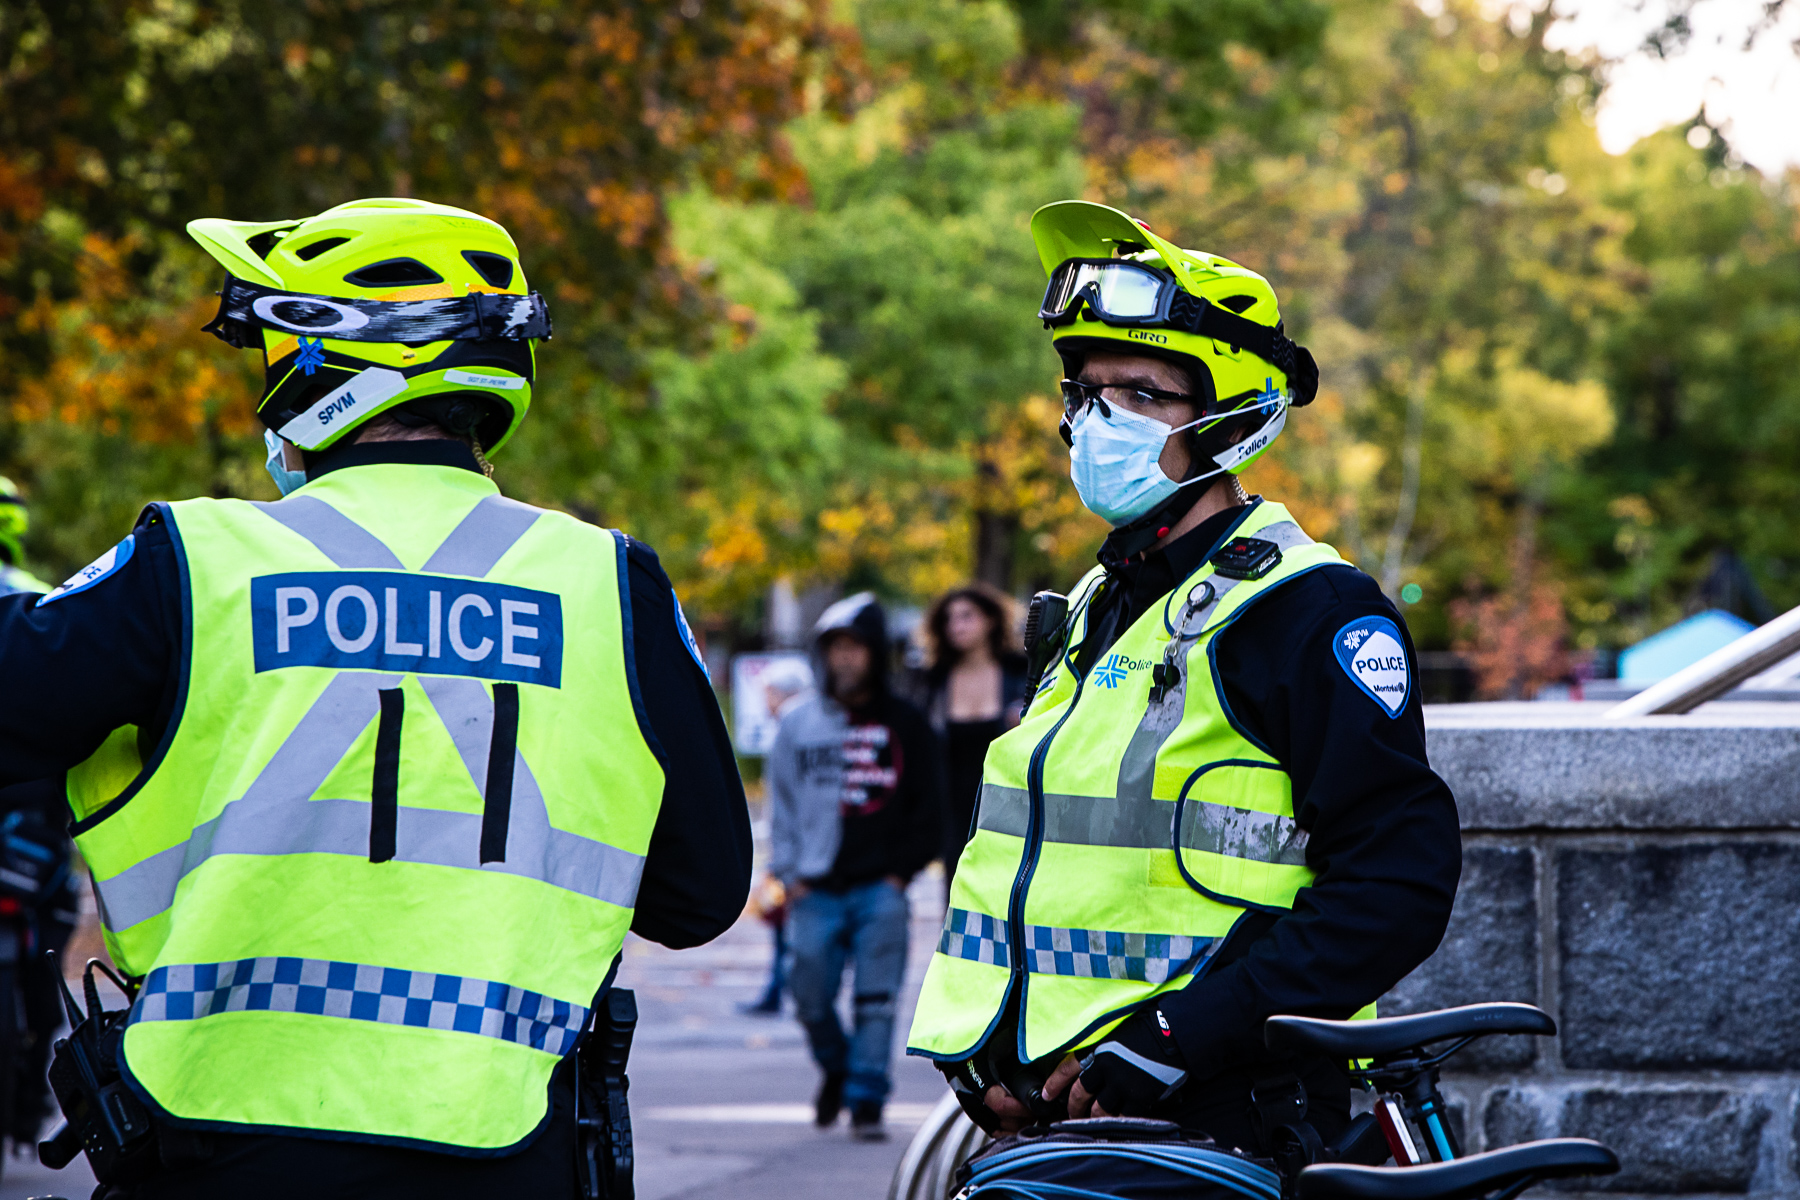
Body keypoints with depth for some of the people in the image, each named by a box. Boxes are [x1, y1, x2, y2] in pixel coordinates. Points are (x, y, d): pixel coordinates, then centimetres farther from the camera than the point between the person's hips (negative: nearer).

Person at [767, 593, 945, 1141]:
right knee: (812, 996, -1)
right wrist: (788, 873, 5)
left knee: (876, 998, -11)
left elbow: (929, 809, 9)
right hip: (817, 890, 1)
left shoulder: (905, 725, 6)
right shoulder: (800, 724, 9)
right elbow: (781, 802, 14)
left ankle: (866, 1099, -8)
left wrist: (901, 870, -1)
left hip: (880, 887, -1)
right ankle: (835, 1069, 26)